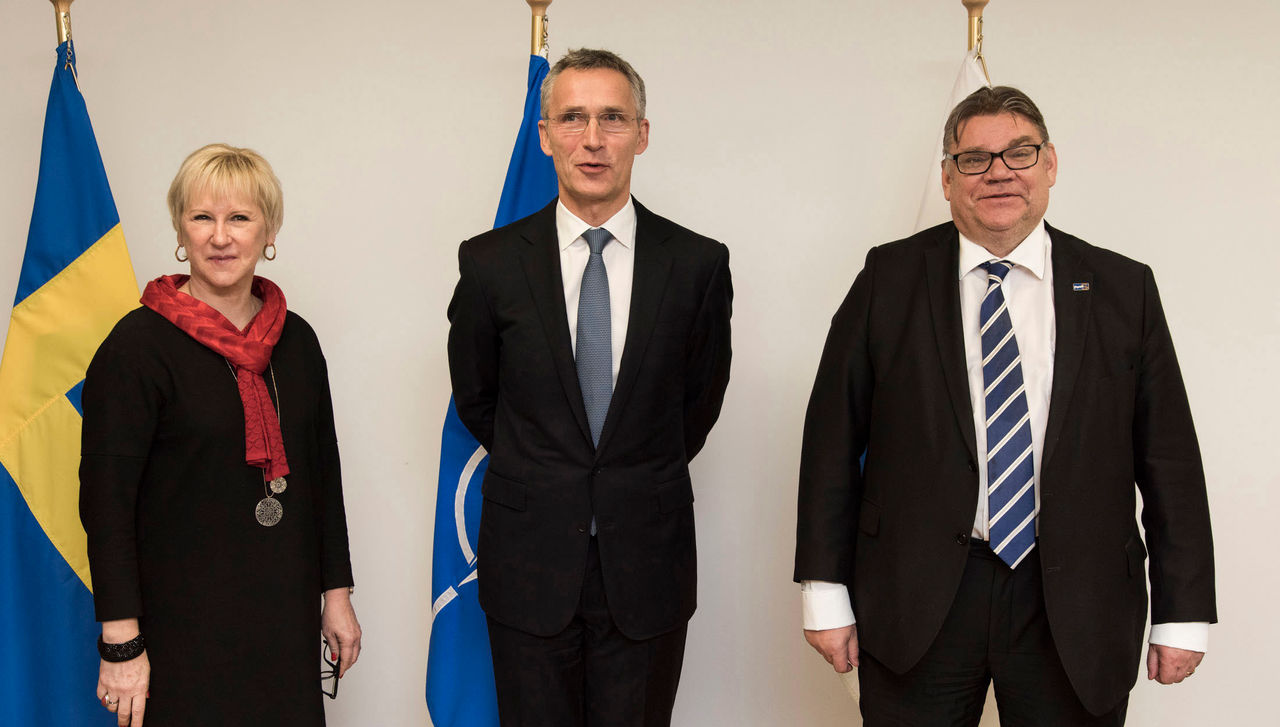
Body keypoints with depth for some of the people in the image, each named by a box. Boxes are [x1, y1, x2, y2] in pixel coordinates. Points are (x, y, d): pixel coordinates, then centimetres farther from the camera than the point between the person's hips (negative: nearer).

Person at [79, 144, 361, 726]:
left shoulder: (295, 339, 6)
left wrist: (336, 592, 11)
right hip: (183, 623, -5)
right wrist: (121, 645, -15)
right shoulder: (138, 345, -10)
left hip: (285, 615, 5)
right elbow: (105, 499, -12)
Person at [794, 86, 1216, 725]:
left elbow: (1169, 458, 5)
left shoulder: (1122, 289, 4)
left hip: (1075, 605, 1)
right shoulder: (890, 278, 2)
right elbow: (833, 440, 1)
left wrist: (1182, 615, 3)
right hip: (917, 598, 0)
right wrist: (825, 594, -2)